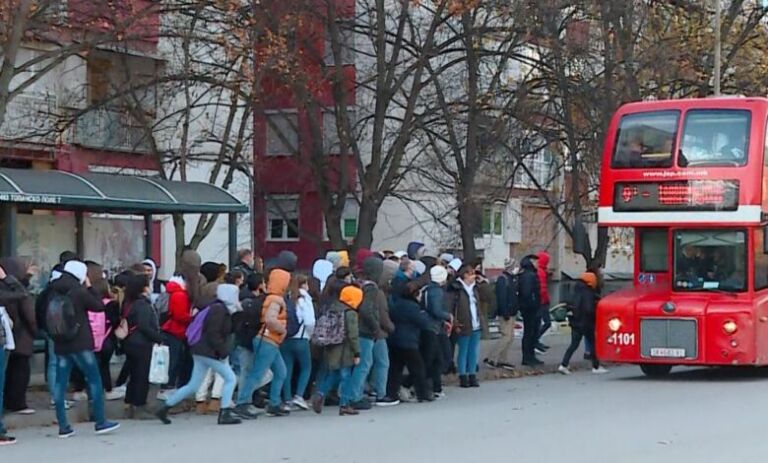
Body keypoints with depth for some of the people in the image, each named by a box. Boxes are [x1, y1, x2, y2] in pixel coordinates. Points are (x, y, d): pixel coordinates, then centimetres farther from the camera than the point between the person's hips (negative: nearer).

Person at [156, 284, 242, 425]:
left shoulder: (218, 308, 17)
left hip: (201, 351, 10)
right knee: (230, 378, -4)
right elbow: (213, 334, -21)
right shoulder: (219, 310, -14)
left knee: (193, 386, 11)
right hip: (209, 352, -10)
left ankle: (164, 409, 13)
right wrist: (223, 351, -19)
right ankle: (225, 413, -5)